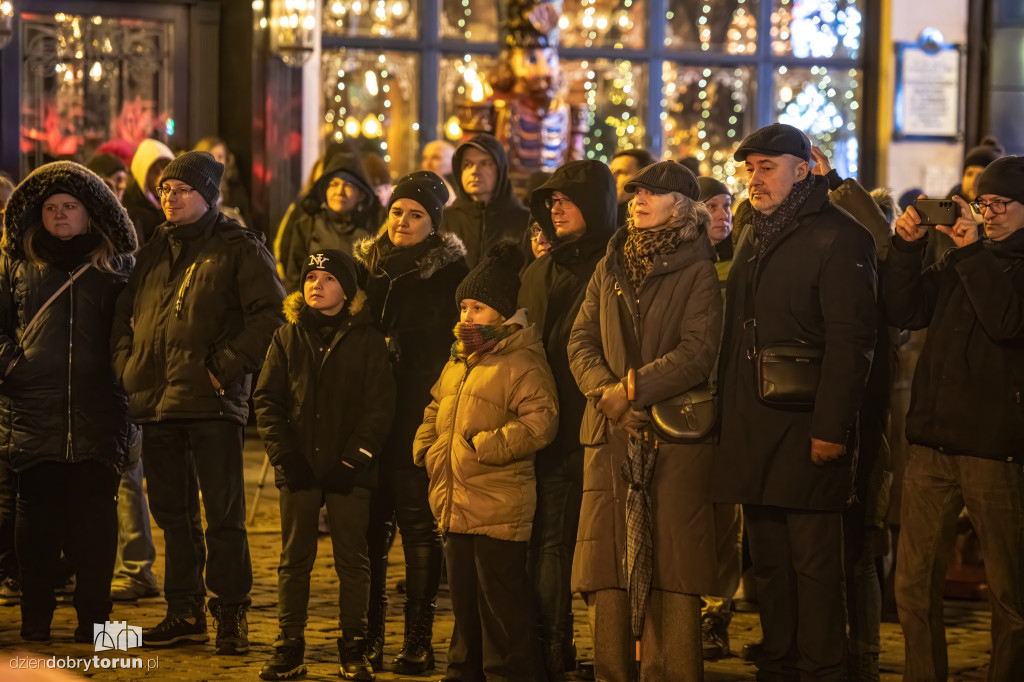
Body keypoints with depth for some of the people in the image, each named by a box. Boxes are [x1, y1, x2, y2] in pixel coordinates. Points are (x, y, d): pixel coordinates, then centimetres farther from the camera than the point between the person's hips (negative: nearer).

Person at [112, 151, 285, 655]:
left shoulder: (239, 248, -2)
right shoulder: (156, 250, 17)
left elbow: (270, 313, -10)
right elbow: (126, 311, 26)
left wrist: (227, 365, -14)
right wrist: (126, 360, 9)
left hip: (213, 401, -6)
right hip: (156, 401, 6)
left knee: (224, 513, -3)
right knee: (173, 513, 12)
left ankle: (230, 613, 4)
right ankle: (184, 612, 20)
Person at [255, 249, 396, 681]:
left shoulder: (367, 340, 2)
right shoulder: (287, 337, 10)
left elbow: (380, 406, -2)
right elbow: (266, 398, 7)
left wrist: (352, 459, -11)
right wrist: (284, 453, -6)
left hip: (348, 470, -2)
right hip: (299, 467, 2)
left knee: (352, 561, 2)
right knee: (294, 559, 4)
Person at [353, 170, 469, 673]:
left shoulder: (450, 269, 0)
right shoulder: (368, 262, 13)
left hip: (418, 411, -4)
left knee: (418, 525, -1)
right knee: (368, 523, 4)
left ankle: (418, 640, 5)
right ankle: (369, 637, 12)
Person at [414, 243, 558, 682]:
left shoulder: (522, 362, -10)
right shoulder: (458, 362, 17)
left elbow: (539, 422, -20)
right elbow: (435, 411, 30)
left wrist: (483, 447, -22)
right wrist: (427, 449, 12)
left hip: (500, 510, -9)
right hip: (456, 506, 9)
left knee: (501, 608, -4)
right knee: (464, 601, 17)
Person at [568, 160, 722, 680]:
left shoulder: (696, 271, 1)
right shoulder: (610, 268, 17)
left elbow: (697, 352, -10)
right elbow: (581, 340, 10)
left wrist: (632, 389, -15)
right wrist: (606, 391, -8)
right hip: (610, 434, 5)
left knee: (671, 567, -7)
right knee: (607, 563, 1)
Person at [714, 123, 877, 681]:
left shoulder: (839, 237, -8)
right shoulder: (751, 236, 17)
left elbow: (850, 341, -14)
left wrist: (831, 427, -19)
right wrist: (729, 415, 13)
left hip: (806, 428, -8)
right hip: (752, 426, 8)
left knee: (814, 560, -3)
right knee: (768, 557, 12)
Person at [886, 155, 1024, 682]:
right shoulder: (961, 261, 16)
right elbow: (905, 311, 9)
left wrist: (973, 253, -15)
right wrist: (907, 245, -1)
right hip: (933, 442, 5)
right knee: (914, 585, 6)